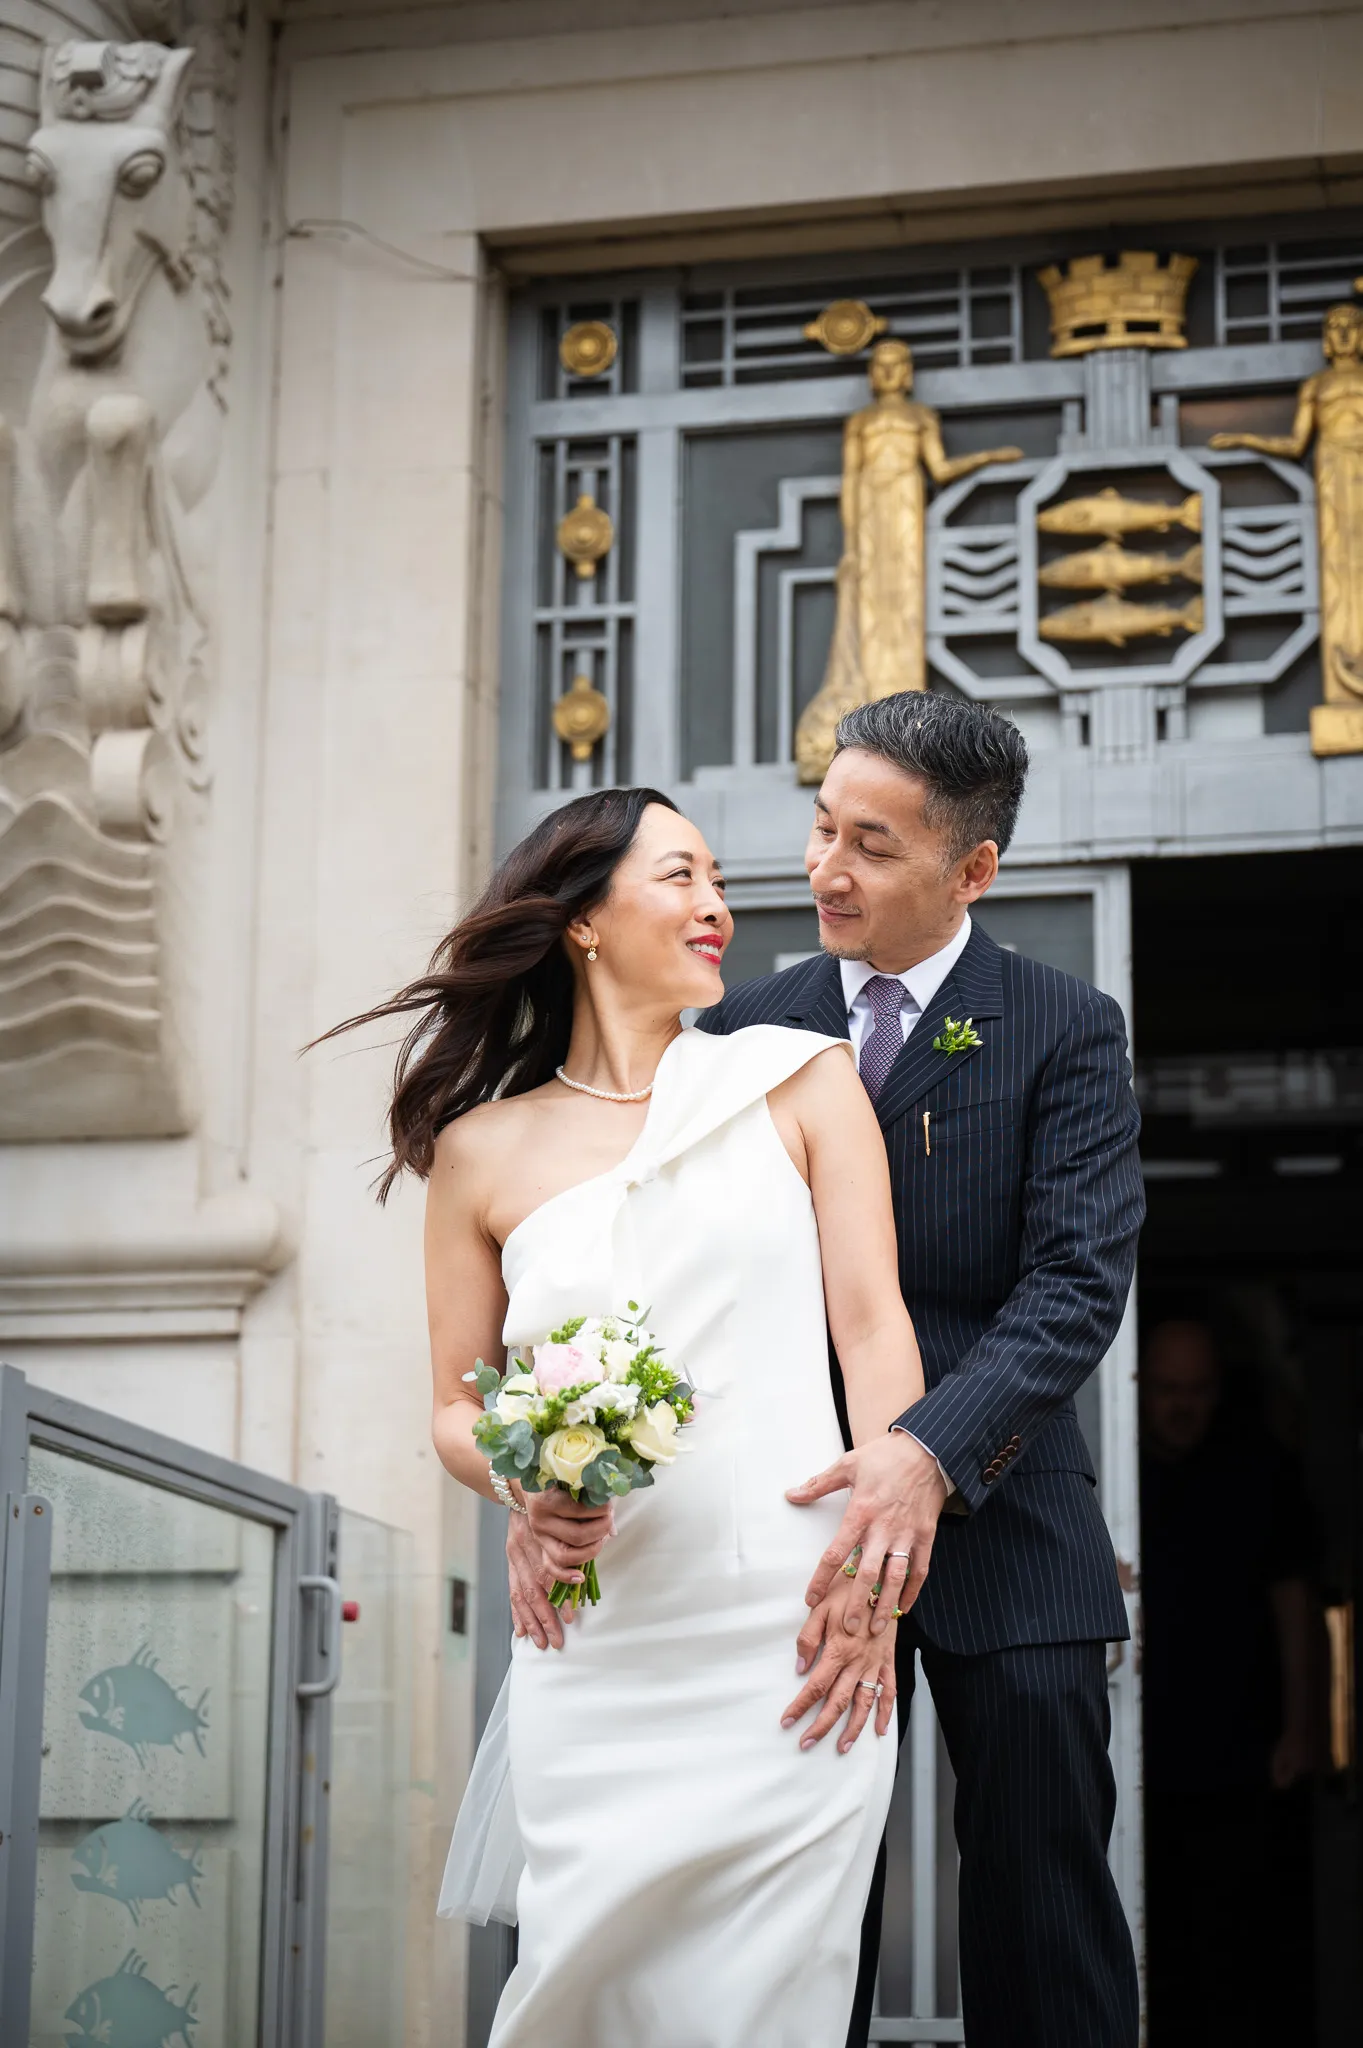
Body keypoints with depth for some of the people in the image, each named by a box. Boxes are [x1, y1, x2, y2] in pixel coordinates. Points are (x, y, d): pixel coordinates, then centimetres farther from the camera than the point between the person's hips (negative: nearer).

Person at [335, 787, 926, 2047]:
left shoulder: (799, 1081, 8)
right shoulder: (483, 1149, 10)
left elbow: (873, 1324, 1)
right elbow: (458, 1408, 14)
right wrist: (523, 1490, -9)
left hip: (789, 1637, -1)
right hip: (596, 1650, 1)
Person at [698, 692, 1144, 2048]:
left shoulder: (1065, 1034, -3)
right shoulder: (749, 1029, 7)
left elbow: (1078, 1282, -14)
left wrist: (931, 1455, -29)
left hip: (1002, 1528, -2)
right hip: (800, 1527, 3)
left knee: (1043, 1917, 4)